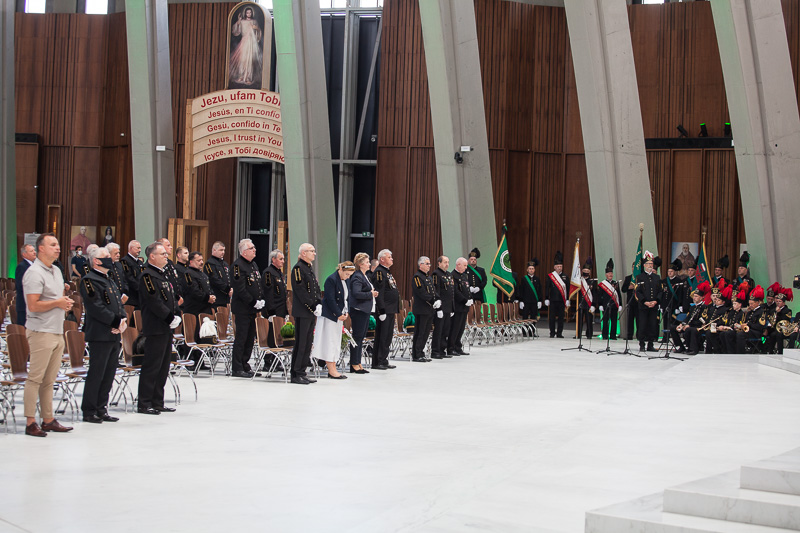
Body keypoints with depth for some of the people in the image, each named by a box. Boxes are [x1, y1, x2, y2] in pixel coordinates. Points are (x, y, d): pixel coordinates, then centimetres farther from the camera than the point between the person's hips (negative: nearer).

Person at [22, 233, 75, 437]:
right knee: (35, 378, -6)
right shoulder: (34, 273, -12)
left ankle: (48, 419, 15)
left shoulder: (56, 271, 16)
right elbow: (33, 306, -19)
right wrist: (57, 303, -12)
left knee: (49, 379, 11)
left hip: (57, 332, 9)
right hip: (41, 332, -9)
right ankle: (30, 423, -2)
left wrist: (66, 303, 8)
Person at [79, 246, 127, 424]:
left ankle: (101, 409, 17)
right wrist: (116, 321, -16)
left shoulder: (109, 281, 20)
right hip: (100, 335, -9)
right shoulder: (89, 281, -10)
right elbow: (97, 308, -18)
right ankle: (89, 411, 2)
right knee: (96, 374, -5)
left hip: (114, 335, 9)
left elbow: (119, 303, 18)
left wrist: (123, 320, -1)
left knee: (109, 374, 11)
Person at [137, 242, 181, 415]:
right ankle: (144, 404, -2)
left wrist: (177, 316, 4)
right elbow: (154, 302, -19)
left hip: (166, 328, 10)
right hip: (155, 328, -10)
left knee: (163, 367, 12)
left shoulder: (163, 274, 18)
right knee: (151, 367, -6)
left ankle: (157, 402, 18)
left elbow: (172, 298, 19)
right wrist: (170, 318, -16)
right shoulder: (147, 275, -12)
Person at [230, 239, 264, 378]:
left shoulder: (254, 264, 15)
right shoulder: (238, 265, -14)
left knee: (250, 338, 12)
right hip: (242, 308, -9)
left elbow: (260, 285, 20)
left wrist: (262, 300, 5)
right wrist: (254, 302, -18)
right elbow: (240, 289, -20)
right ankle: (237, 368, -1)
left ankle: (244, 366, 21)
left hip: (253, 309, 9)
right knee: (241, 338, -5)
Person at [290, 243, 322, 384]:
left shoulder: (310, 268, 18)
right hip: (302, 313, -9)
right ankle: (296, 374, -2)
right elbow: (301, 291, -17)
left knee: (308, 343, 10)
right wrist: (313, 307, -16)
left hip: (312, 313, 9)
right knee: (300, 343, -6)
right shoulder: (298, 268, -11)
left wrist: (319, 305, 2)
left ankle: (302, 372, 16)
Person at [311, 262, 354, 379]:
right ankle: (332, 371, -6)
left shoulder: (346, 281, 11)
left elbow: (347, 297, 15)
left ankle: (332, 369, 12)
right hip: (329, 315, -9)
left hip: (339, 316, 9)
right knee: (330, 341, -6)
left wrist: (346, 312, 1)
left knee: (336, 342, 9)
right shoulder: (331, 280, -16)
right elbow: (330, 299, -19)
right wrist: (339, 314, -17)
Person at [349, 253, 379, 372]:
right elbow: (356, 293, -24)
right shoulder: (357, 277, -14)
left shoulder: (364, 276, 18)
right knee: (357, 337, -6)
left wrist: (373, 293, 11)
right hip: (358, 311, -10)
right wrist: (370, 294, -17)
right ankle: (354, 365, -2)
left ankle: (358, 364, 15)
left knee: (361, 338, 11)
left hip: (365, 311, 10)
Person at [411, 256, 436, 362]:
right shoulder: (417, 277, -10)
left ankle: (421, 354, 17)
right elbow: (422, 293, -19)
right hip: (421, 310, -9)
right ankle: (416, 356, -2)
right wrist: (433, 301, -18)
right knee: (419, 333, -6)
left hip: (429, 310, 9)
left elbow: (433, 291, 17)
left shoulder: (428, 277, 19)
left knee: (426, 332, 11)